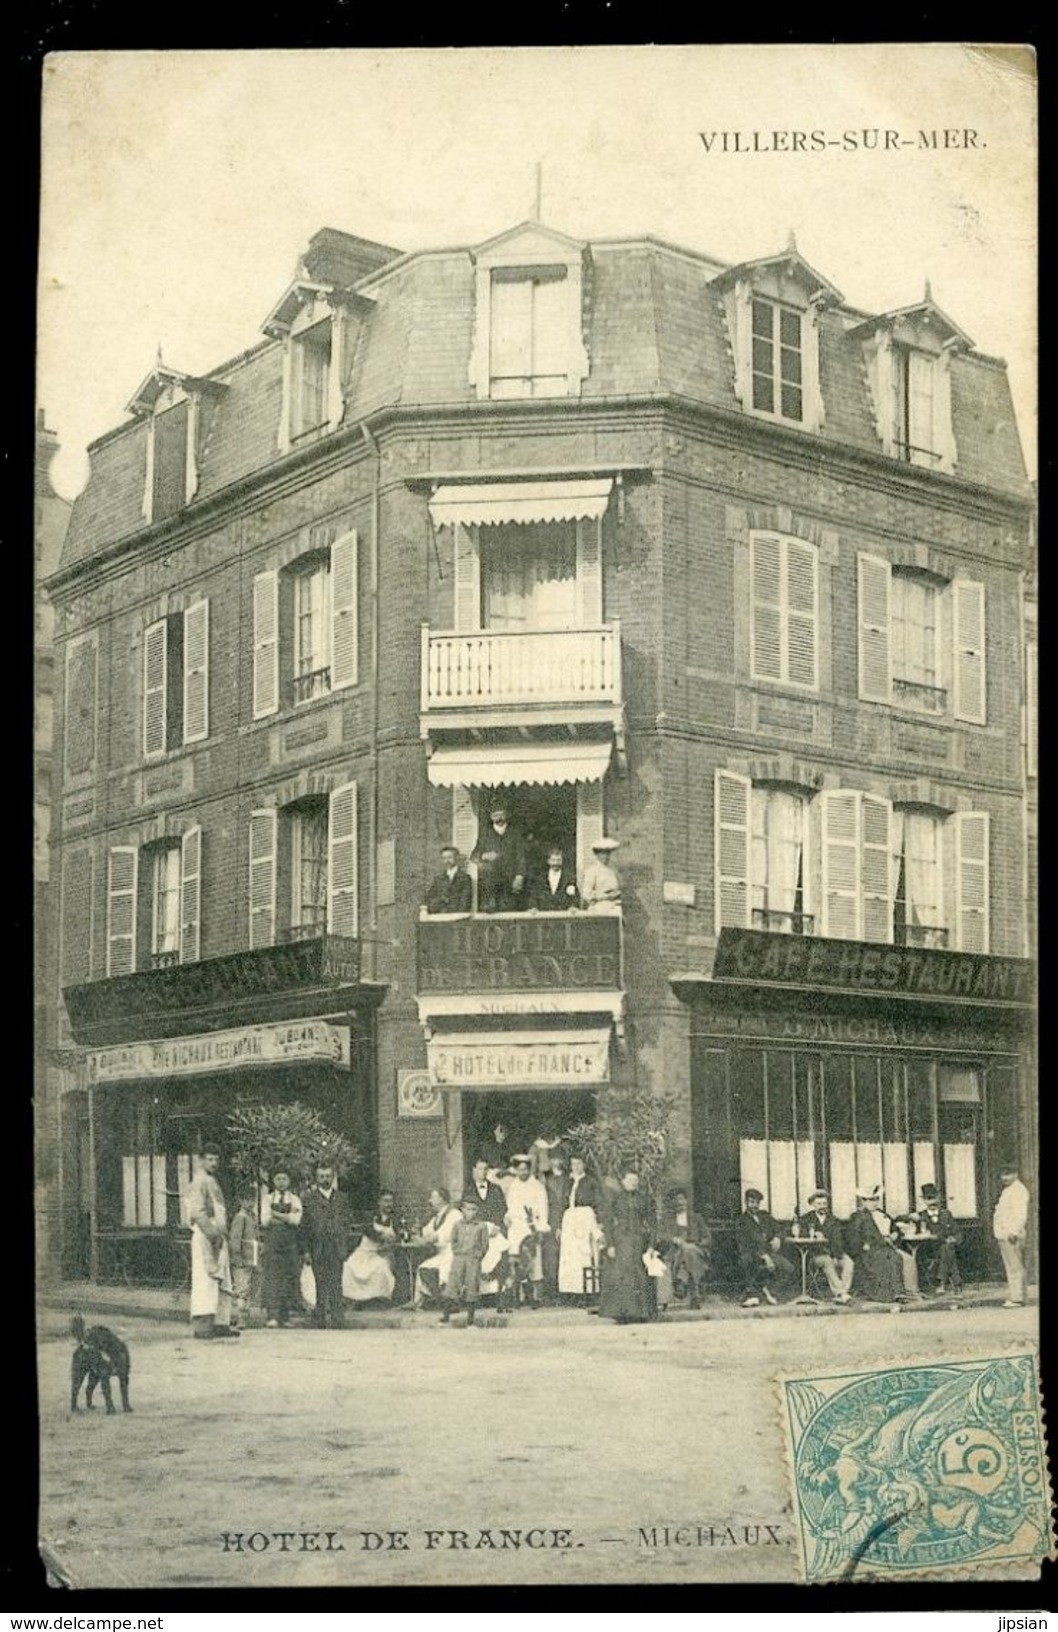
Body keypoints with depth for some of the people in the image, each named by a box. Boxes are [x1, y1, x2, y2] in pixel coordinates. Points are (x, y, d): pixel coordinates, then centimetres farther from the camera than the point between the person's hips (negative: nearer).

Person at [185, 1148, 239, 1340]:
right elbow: (198, 1212, -17)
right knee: (205, 1281, -11)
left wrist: (221, 1234, 17)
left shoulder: (213, 1181, 21)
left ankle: (220, 1324, 12)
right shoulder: (200, 1181, -9)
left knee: (222, 1282, 9)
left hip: (218, 1236, 10)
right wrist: (212, 1233, -21)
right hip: (205, 1237, -10)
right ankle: (202, 1325, -12)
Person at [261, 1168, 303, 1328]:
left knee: (289, 1276, -1)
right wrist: (287, 1218, -3)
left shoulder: (295, 1199, 10)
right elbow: (265, 1221, -3)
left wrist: (276, 1214, -7)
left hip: (290, 1242, 1)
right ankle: (272, 1316, -15)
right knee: (272, 1276, -11)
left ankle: (284, 1317, 4)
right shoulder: (268, 1199, 9)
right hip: (272, 1241, -1)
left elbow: (296, 1220, -5)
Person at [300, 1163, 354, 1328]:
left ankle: (337, 1316, -3)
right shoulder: (308, 1198, 6)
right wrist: (306, 1250, -2)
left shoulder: (340, 1198, 12)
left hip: (337, 1248, 1)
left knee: (336, 1283, -4)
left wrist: (347, 1246, 4)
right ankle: (320, 1316, 5)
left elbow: (347, 1224, 13)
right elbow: (304, 1226, 4)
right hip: (318, 1248, -1)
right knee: (321, 1284, 0)